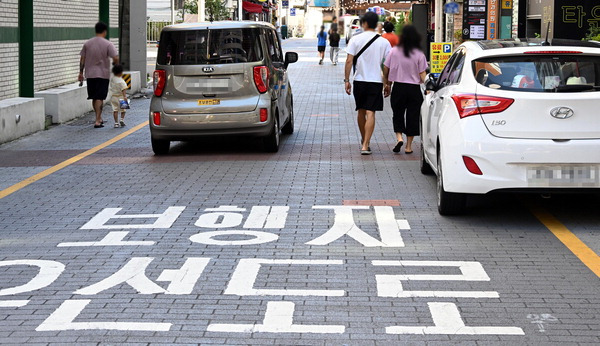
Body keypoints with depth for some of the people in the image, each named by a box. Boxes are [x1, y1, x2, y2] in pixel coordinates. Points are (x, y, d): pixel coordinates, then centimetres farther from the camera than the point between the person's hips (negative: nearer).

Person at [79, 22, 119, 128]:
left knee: (94, 98, 15)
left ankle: (99, 118, 26)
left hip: (90, 74, 4)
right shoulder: (108, 44, -9)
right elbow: (116, 58, -16)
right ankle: (97, 121, -8)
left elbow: (82, 59, 5)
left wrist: (81, 73, 11)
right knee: (99, 98, -3)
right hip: (103, 74, -4)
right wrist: (115, 64, 6)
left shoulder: (87, 43, 3)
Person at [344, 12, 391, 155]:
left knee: (361, 111, 17)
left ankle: (364, 140, 34)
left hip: (359, 80, 1)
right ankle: (365, 145, -14)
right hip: (376, 81, -1)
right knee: (370, 113, -4)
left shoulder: (355, 40, -3)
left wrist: (346, 80, -1)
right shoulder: (384, 42, 0)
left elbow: (349, 61, -7)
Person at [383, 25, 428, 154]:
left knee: (398, 115, 15)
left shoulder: (394, 52, -3)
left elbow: (385, 70, 2)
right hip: (414, 89, -1)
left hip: (398, 87, 1)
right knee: (412, 116, 8)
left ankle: (399, 137, -7)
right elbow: (422, 75, -9)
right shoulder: (419, 55, -7)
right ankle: (409, 146, 11)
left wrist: (387, 84, 15)